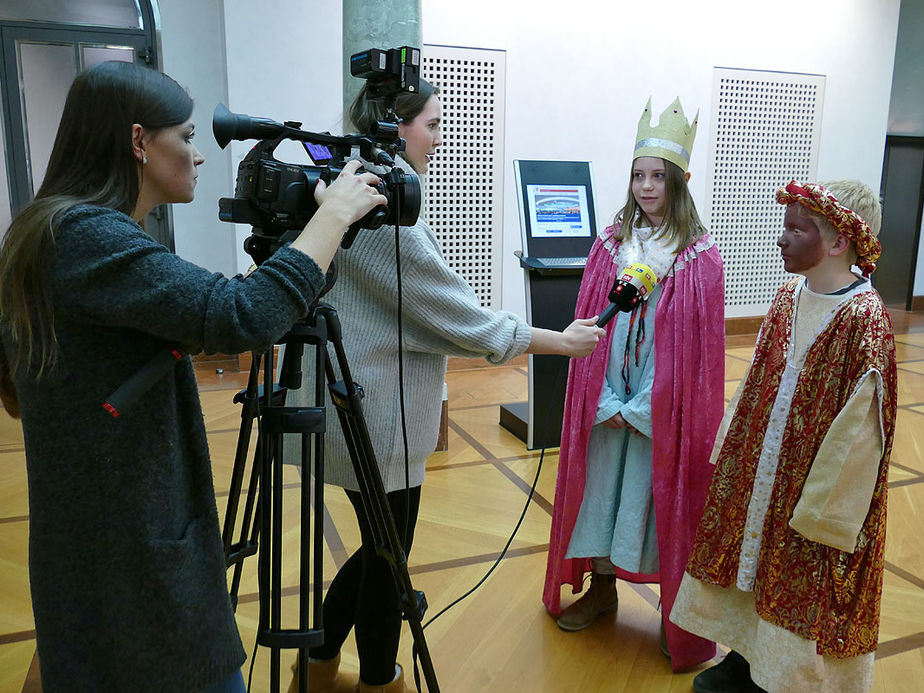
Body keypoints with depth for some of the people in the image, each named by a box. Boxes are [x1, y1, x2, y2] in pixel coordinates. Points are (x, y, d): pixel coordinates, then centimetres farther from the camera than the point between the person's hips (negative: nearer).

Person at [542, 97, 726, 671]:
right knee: (601, 487, 13)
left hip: (665, 407, -3)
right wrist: (608, 403, -7)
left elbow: (698, 345, -10)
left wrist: (645, 409, -12)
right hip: (607, 402, 3)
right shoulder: (610, 245, 2)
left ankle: (676, 613, 25)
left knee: (664, 496, 6)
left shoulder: (700, 257, -8)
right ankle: (601, 588, 34)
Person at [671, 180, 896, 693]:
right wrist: (733, 455, 10)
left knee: (801, 589, 9)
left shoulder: (864, 319, -20)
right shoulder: (789, 298, 1)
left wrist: (823, 511, -15)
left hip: (813, 489, -7)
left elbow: (858, 428, -19)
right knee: (751, 561, 20)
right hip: (758, 473, 7)